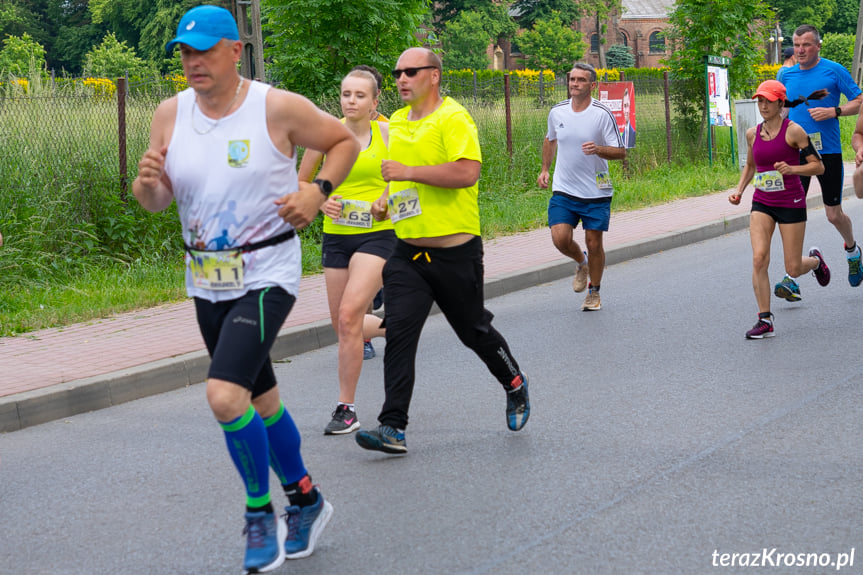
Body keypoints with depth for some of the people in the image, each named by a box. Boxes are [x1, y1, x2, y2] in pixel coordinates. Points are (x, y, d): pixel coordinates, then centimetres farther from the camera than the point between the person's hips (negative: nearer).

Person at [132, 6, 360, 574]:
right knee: (261, 400, 17)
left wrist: (317, 191, -13)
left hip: (266, 276, -6)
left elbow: (346, 141, 2)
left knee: (225, 394, -21)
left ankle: (261, 512, -1)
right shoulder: (170, 114, 1)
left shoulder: (279, 107, -12)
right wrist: (147, 182, -19)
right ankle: (306, 500, 38)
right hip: (207, 282, 6)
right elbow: (156, 200, 4)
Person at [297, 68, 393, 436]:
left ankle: (346, 408, -9)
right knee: (341, 324, 8)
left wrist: (390, 196, -10)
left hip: (378, 235, -4)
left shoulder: (388, 134, -4)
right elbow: (300, 184, 11)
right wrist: (321, 201, -9)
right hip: (336, 236, 4)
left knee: (349, 315, -19)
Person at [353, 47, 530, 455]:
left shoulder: (453, 118, -11)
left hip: (455, 251, -5)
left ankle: (515, 384, 39)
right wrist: (388, 200, 10)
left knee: (475, 331, 10)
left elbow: (467, 172, -26)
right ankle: (393, 428, -13)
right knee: (399, 331, -10)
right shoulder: (396, 123, 12)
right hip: (408, 251, 6)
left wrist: (409, 172, -24)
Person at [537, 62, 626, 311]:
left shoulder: (602, 114, -10)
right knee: (560, 238, -12)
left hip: (596, 192, -2)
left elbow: (620, 151, -9)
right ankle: (581, 263, 22)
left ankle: (594, 293, 23)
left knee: (594, 243, 1)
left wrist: (598, 149, -28)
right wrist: (544, 169, 17)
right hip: (563, 190, 3)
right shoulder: (557, 112, 2)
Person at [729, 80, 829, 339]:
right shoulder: (753, 134, 6)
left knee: (793, 269, 0)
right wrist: (739, 190, 9)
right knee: (759, 259, -16)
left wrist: (793, 168, -24)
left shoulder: (793, 131, -9)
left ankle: (815, 260, 38)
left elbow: (818, 166, -7)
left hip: (791, 204, -4)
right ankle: (765, 320, -10)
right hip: (762, 204, 4)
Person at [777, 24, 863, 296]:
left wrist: (834, 112, -17)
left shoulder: (834, 70, -4)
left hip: (828, 152, -3)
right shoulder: (786, 74, 7)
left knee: (834, 214, 6)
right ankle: (792, 278, -6)